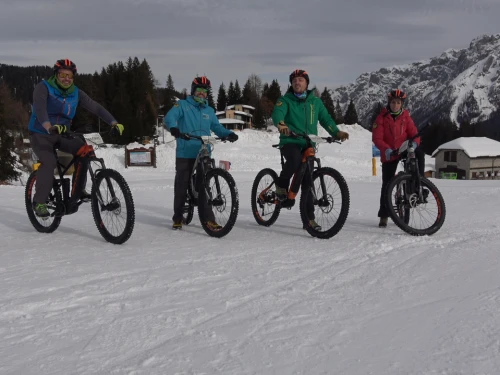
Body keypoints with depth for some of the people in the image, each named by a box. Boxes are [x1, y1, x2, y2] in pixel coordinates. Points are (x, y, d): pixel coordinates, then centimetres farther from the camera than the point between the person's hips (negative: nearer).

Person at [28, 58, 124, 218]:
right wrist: (49, 127, -52)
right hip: (41, 134, -4)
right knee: (49, 162, -29)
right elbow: (40, 108, -32)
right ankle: (39, 202, -17)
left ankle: (77, 192, -7)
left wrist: (114, 122, -22)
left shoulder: (76, 93, 0)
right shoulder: (43, 88, -14)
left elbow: (95, 107, -8)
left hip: (62, 134, 4)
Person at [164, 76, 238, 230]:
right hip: (185, 154, -3)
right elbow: (169, 117, -11)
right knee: (181, 186, 1)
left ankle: (209, 219, -3)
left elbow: (217, 127, 18)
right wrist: (173, 127, -33)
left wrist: (229, 134, -3)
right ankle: (177, 218, 14)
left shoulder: (209, 111, 18)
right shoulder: (182, 105, 5)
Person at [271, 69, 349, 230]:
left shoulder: (315, 101, 14)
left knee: (307, 182, 2)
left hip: (308, 145, 4)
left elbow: (326, 119, 10)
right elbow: (277, 112, -17)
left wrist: (337, 132, -9)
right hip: (290, 142, -3)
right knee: (295, 160, -37)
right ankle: (282, 185, -9)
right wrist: (280, 124, -41)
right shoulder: (285, 100, 3)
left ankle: (309, 218, 9)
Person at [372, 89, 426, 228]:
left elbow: (414, 133, -4)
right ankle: (383, 215, 10)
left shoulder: (406, 117, 2)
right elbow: (377, 138, -13)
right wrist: (386, 149, -30)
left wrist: (414, 143, -28)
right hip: (389, 154, -1)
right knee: (387, 184, -1)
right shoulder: (382, 118, -5)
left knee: (419, 153, -31)